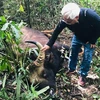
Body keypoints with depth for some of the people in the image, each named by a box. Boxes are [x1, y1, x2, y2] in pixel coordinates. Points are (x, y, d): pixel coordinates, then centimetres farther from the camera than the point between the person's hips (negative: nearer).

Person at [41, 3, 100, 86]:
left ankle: (82, 75, 18)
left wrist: (93, 41, -17)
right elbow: (57, 31, -18)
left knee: (87, 58, -1)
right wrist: (49, 44, -17)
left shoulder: (91, 16, -43)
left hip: (90, 39, -3)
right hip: (78, 37, 3)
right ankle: (71, 69, 36)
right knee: (73, 53, 12)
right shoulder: (65, 20, -33)